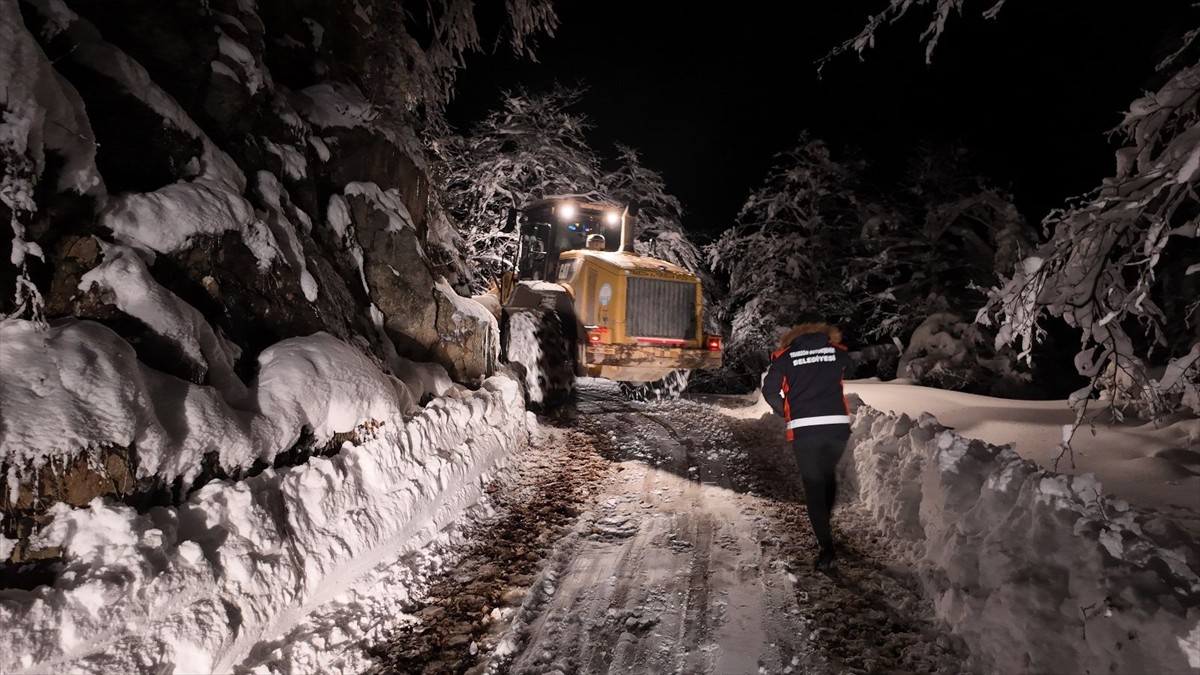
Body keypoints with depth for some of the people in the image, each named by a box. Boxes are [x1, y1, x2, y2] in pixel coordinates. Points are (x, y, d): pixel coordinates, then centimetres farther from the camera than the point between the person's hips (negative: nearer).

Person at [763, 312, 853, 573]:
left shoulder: (785, 356, 4)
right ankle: (825, 522, 37)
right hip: (838, 426, 2)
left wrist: (784, 412, 15)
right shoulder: (837, 351, 9)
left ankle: (827, 551, 2)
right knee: (829, 475, 27)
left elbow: (769, 390, -1)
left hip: (804, 430, -2)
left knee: (813, 486, 5)